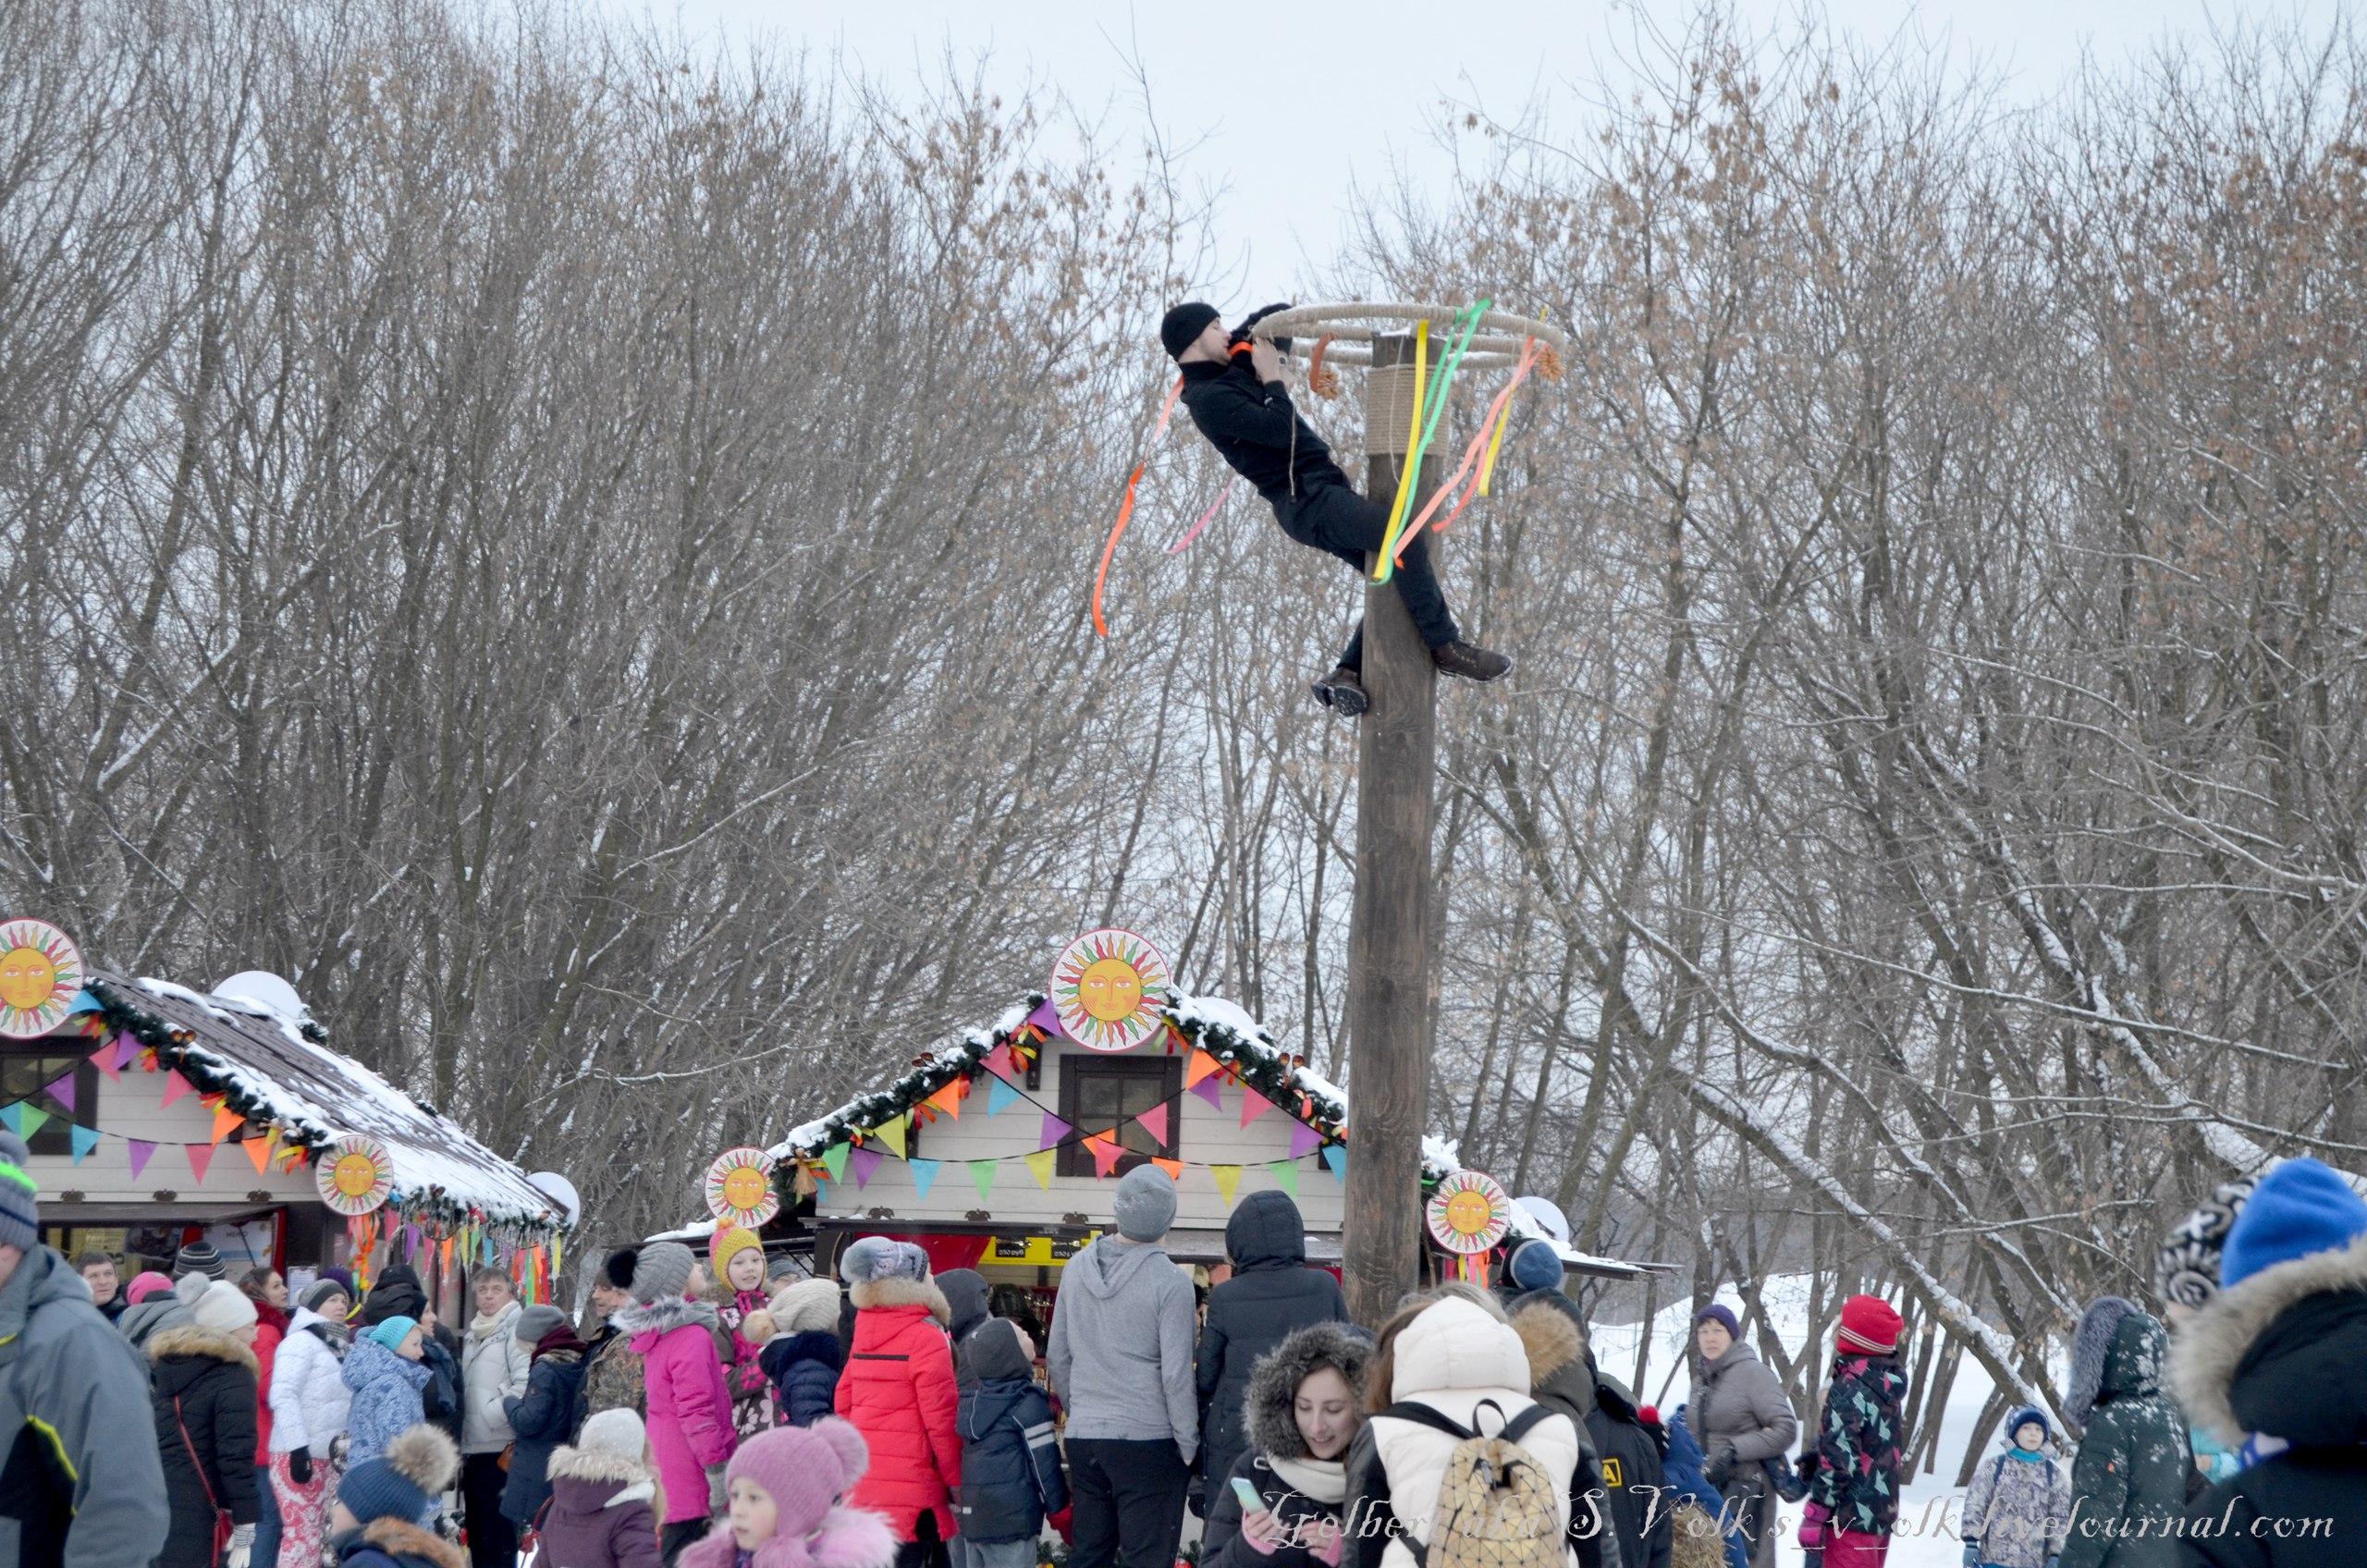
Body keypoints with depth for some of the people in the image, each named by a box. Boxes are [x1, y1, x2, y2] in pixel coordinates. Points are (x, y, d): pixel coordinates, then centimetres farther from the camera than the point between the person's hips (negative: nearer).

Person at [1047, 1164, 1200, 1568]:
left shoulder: (1077, 1268, 5)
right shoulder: (1170, 1282, -12)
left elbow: (1057, 1357, 12)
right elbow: (1176, 1374, -12)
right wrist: (1189, 1445, -3)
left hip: (1084, 1439, 5)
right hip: (1148, 1441, -5)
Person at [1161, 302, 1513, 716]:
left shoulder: (1230, 374, 21)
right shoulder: (1210, 398, -9)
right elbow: (1278, 430, -20)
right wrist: (1273, 379, -7)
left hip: (1322, 494, 11)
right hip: (1306, 499, -11)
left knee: (1396, 576, 8)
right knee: (1405, 533, -25)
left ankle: (1349, 673, 3)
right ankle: (1446, 646, -22)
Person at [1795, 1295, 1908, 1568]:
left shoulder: (1849, 1389, -18)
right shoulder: (1888, 1386, 9)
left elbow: (1838, 1459, -21)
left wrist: (1813, 1516, -15)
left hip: (1852, 1516, -9)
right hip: (1883, 1514, 9)